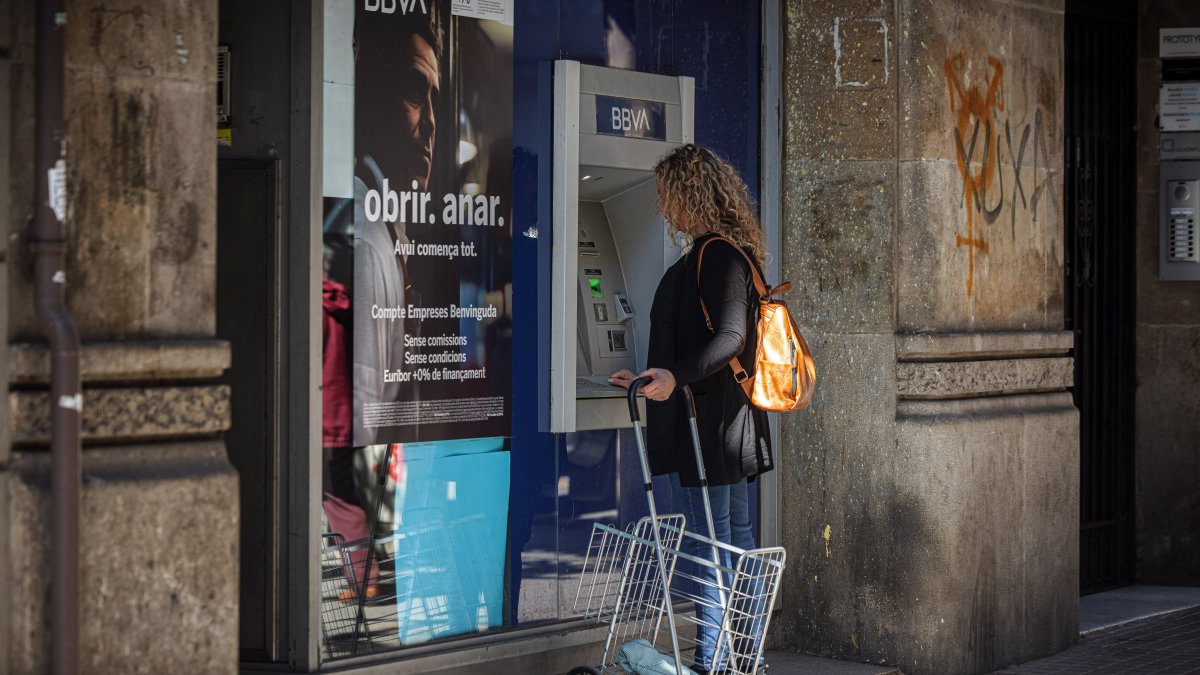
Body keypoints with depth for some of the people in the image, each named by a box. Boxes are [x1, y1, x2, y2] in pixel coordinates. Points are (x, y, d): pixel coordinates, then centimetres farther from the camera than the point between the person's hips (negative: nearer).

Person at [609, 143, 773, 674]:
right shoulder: (720, 254, 18)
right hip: (730, 421, 10)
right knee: (735, 534, 12)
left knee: (706, 540, -8)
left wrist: (675, 376, -35)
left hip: (708, 421, -10)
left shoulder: (718, 256, -14)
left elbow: (729, 338, -24)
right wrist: (650, 380, 31)